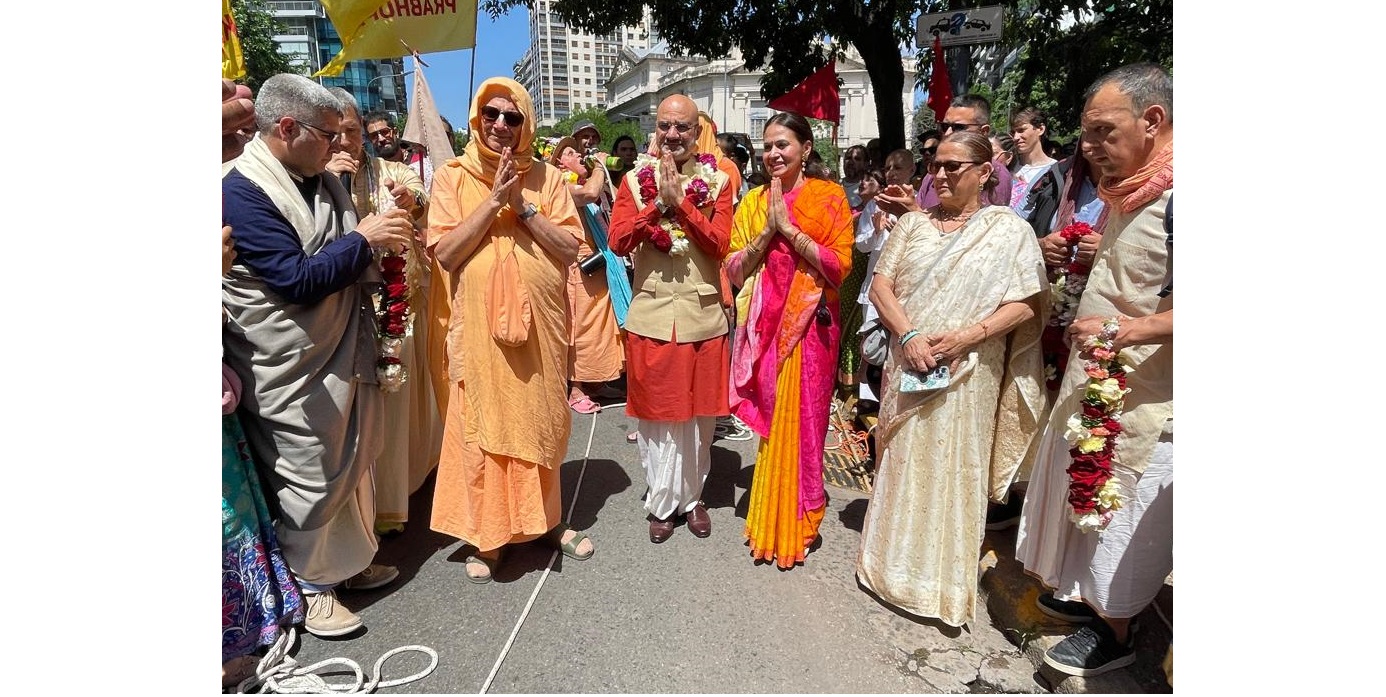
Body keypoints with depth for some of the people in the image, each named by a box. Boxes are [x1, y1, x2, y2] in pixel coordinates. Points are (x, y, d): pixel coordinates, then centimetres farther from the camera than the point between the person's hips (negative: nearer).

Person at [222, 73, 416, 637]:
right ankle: (309, 586, 24)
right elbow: (296, 279, -24)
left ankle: (348, 561, 36)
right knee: (308, 479, 5)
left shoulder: (322, 180, 9)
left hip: (345, 354, 8)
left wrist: (384, 234, 2)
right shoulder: (242, 190, -17)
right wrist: (363, 239, -17)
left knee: (353, 464, 18)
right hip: (293, 372, -8)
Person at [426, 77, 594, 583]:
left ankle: (546, 518, 31)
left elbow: (571, 248, -3)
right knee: (483, 425, 4)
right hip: (480, 326, -1)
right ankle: (487, 534, 19)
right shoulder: (453, 176, 1)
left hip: (540, 322, 2)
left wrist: (523, 206, -12)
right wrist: (493, 200, -15)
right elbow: (445, 253, -9)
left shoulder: (546, 177, 4)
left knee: (541, 420, 13)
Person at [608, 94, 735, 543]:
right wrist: (659, 201, -16)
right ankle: (662, 502, 23)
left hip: (703, 316, 0)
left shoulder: (717, 182, 2)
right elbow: (618, 242, -9)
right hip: (651, 315, 0)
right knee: (655, 413, 7)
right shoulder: (635, 180, 3)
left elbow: (719, 244, -10)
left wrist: (681, 200, -17)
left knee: (698, 413, 10)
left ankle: (692, 496, 29)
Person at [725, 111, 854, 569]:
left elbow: (840, 265, -12)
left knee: (801, 421, 2)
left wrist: (789, 228, -13)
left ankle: (797, 523, 19)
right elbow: (735, 270, 4)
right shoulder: (753, 201, 9)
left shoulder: (829, 197, -1)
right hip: (764, 325, 3)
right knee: (769, 421, 8)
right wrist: (767, 232, -10)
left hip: (809, 325, -3)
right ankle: (770, 520, 23)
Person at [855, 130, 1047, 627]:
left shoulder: (1010, 229, 1)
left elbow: (1028, 304, -6)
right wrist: (908, 335, -13)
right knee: (902, 464, 11)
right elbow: (880, 285, 3)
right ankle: (894, 563, 27)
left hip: (968, 374, -3)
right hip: (909, 366, 3)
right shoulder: (913, 223, 10)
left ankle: (947, 580, 19)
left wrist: (966, 336, -17)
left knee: (954, 472, 4)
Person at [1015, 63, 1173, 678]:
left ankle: (1114, 632, 27)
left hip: (1142, 397, -8)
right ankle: (1088, 595, 40)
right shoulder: (1124, 194, 9)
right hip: (1094, 380, 9)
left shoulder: (1173, 197, -21)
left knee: (1119, 512, 7)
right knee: (1086, 501, 20)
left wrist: (1127, 329, -36)